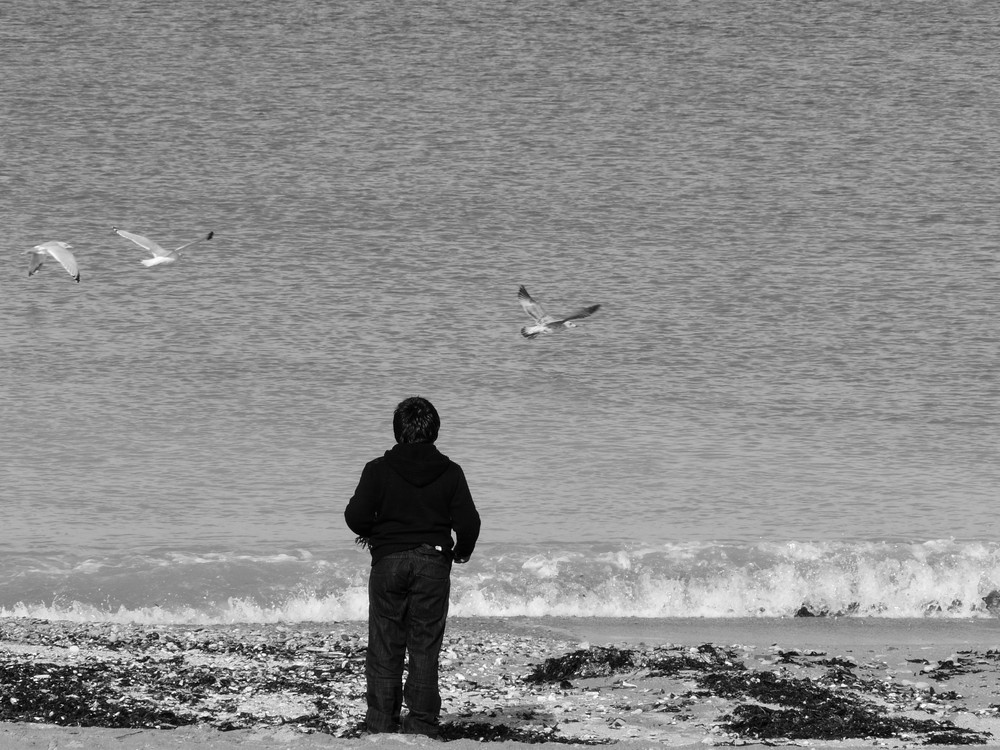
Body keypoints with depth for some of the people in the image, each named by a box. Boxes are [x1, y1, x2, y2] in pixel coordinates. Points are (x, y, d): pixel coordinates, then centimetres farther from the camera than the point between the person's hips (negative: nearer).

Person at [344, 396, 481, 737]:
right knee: (425, 647, 6)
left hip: (388, 561, -1)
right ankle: (422, 721, 5)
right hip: (433, 564, 1)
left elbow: (356, 516, -10)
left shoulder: (379, 470, -6)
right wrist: (462, 551, 15)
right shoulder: (450, 473, -2)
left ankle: (382, 719, 7)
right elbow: (468, 522, -5)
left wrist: (370, 534, 13)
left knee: (385, 645, 7)